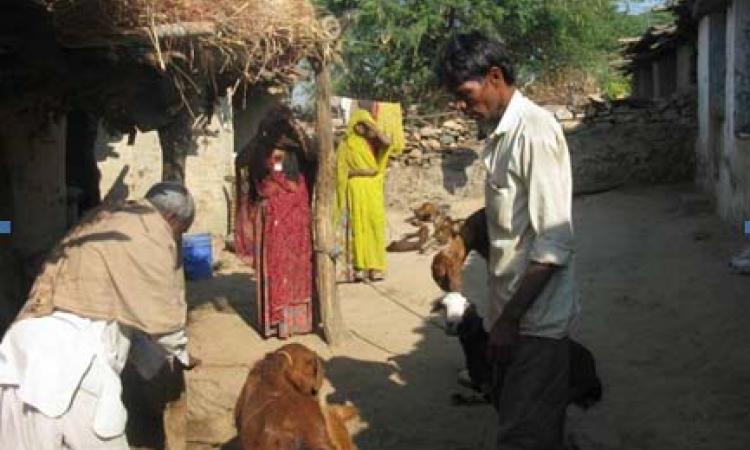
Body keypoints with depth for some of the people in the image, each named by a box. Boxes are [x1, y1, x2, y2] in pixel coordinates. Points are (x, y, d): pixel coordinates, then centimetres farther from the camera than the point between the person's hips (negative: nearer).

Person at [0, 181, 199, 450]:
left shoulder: (104, 224, 26)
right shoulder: (151, 230, -1)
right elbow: (160, 312, 0)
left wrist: (157, 357, 32)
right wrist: (181, 355, 19)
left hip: (27, 348, 9)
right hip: (70, 359, -9)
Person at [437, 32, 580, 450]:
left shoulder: (535, 130, -18)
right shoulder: (503, 134, 11)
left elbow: (554, 245, -22)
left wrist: (510, 318, -20)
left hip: (536, 318, -9)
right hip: (512, 310, 9)